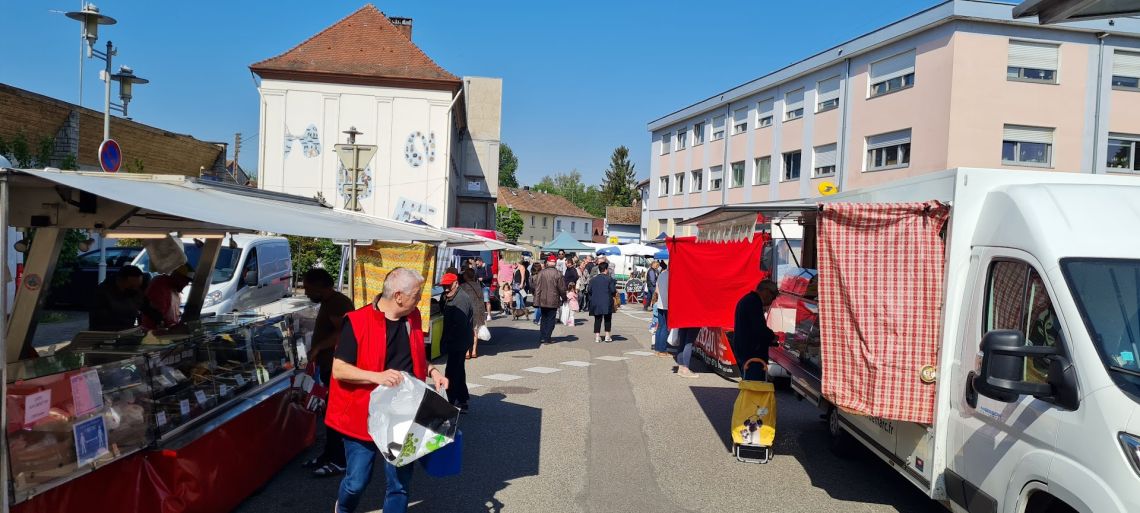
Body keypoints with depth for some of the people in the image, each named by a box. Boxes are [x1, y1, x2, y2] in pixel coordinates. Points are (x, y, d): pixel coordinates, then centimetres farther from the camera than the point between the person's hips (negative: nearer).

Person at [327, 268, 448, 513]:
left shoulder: (413, 318, 5)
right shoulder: (357, 321, -14)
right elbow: (338, 370, -15)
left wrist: (432, 371, 1)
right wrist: (378, 376, -28)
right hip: (364, 415, -4)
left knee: (400, 482, 7)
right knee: (357, 481, 7)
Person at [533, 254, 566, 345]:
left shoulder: (541, 273, -2)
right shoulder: (558, 274, -11)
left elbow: (537, 287, -1)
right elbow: (562, 288, -6)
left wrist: (537, 301, 4)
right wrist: (564, 298, 11)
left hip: (542, 301, 3)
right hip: (553, 301, -3)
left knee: (544, 319, 16)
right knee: (551, 320, 6)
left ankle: (542, 338, 15)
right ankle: (546, 338, 5)